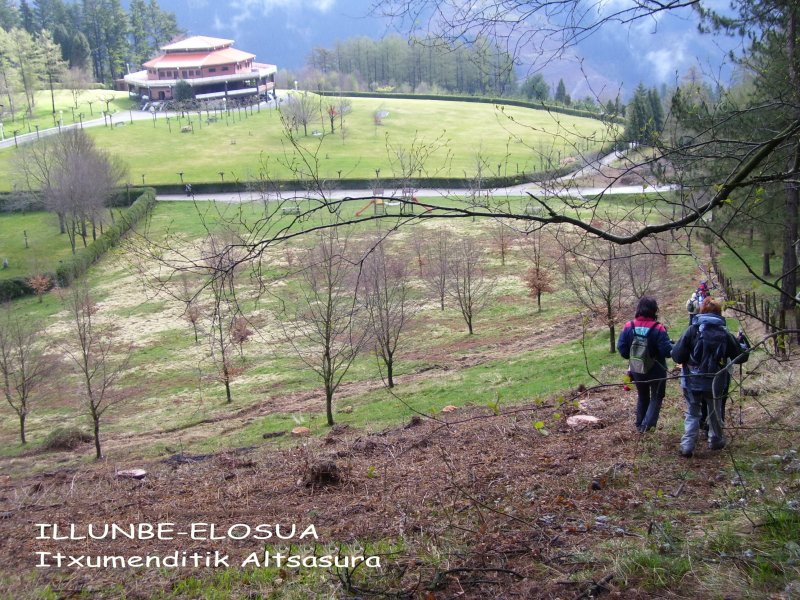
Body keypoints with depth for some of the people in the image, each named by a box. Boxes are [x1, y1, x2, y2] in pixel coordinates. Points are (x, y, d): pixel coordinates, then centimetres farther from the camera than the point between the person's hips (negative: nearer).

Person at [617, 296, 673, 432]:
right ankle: (648, 423, -2)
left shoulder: (629, 327, -11)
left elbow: (621, 347, -8)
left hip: (637, 370, 4)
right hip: (656, 371, -4)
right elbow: (667, 350, -23)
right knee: (656, 397, 14)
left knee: (642, 396, 23)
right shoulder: (658, 329, -23)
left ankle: (640, 424, 30)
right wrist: (674, 346, -1)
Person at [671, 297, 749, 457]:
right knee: (715, 413, 22)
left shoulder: (693, 330, -11)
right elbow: (740, 357, 4)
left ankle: (687, 446, -2)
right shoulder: (725, 333, -4)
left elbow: (677, 356, -16)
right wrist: (743, 344, 24)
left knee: (693, 414, 8)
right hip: (716, 383, 2)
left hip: (693, 382, -2)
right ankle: (716, 442, 35)